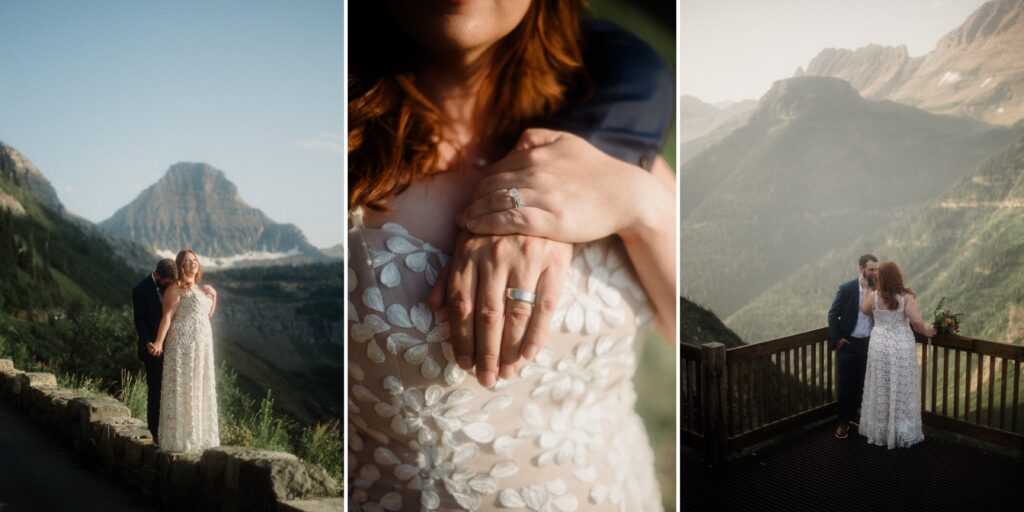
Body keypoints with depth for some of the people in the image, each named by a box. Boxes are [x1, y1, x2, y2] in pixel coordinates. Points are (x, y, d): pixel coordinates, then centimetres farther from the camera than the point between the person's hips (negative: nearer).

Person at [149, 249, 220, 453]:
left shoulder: (201, 290, 19)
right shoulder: (175, 288, -4)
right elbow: (167, 316, -14)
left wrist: (213, 297, 11)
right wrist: (159, 342, -23)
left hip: (202, 344, 8)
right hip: (182, 342, -8)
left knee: (199, 388, 11)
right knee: (181, 387, -5)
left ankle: (197, 436, 19)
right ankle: (179, 438, 1)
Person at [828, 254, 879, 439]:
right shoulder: (846, 288, -13)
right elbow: (833, 314, -8)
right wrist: (837, 338, -10)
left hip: (868, 343, 4)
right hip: (849, 343, -4)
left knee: (860, 382, 14)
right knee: (845, 383, 3)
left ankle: (853, 414, 31)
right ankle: (843, 420, 13)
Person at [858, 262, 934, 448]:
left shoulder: (873, 296, -7)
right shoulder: (907, 296, -12)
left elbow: (864, 310, 13)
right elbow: (916, 322, -17)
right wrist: (926, 330, 4)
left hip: (880, 347, 1)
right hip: (902, 347, -1)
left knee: (881, 390, 12)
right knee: (902, 390, 9)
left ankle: (880, 432, 23)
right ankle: (903, 433, 18)